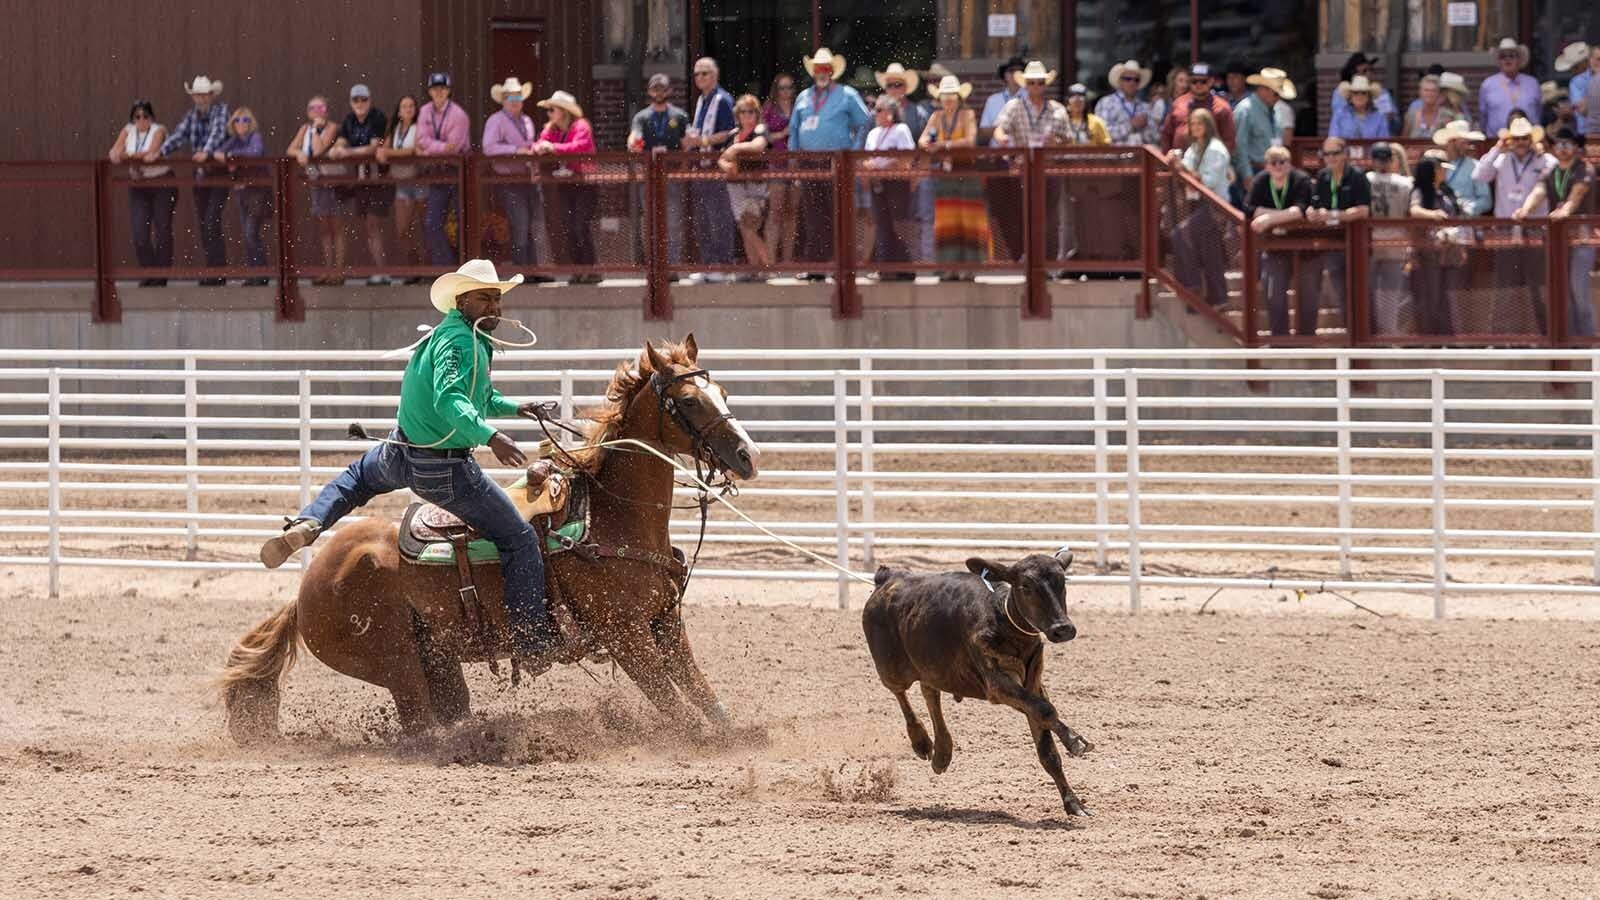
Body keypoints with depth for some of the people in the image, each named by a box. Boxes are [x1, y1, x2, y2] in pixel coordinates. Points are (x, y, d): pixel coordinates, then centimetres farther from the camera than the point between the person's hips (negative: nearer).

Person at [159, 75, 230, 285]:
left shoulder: (221, 110, -6)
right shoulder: (192, 116, 10)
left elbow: (218, 132, -23)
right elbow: (178, 135, -2)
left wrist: (206, 152, -41)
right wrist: (160, 152, -19)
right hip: (200, 176, 6)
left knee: (211, 222, -15)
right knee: (203, 223, 6)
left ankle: (217, 273, -12)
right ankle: (214, 273, 14)